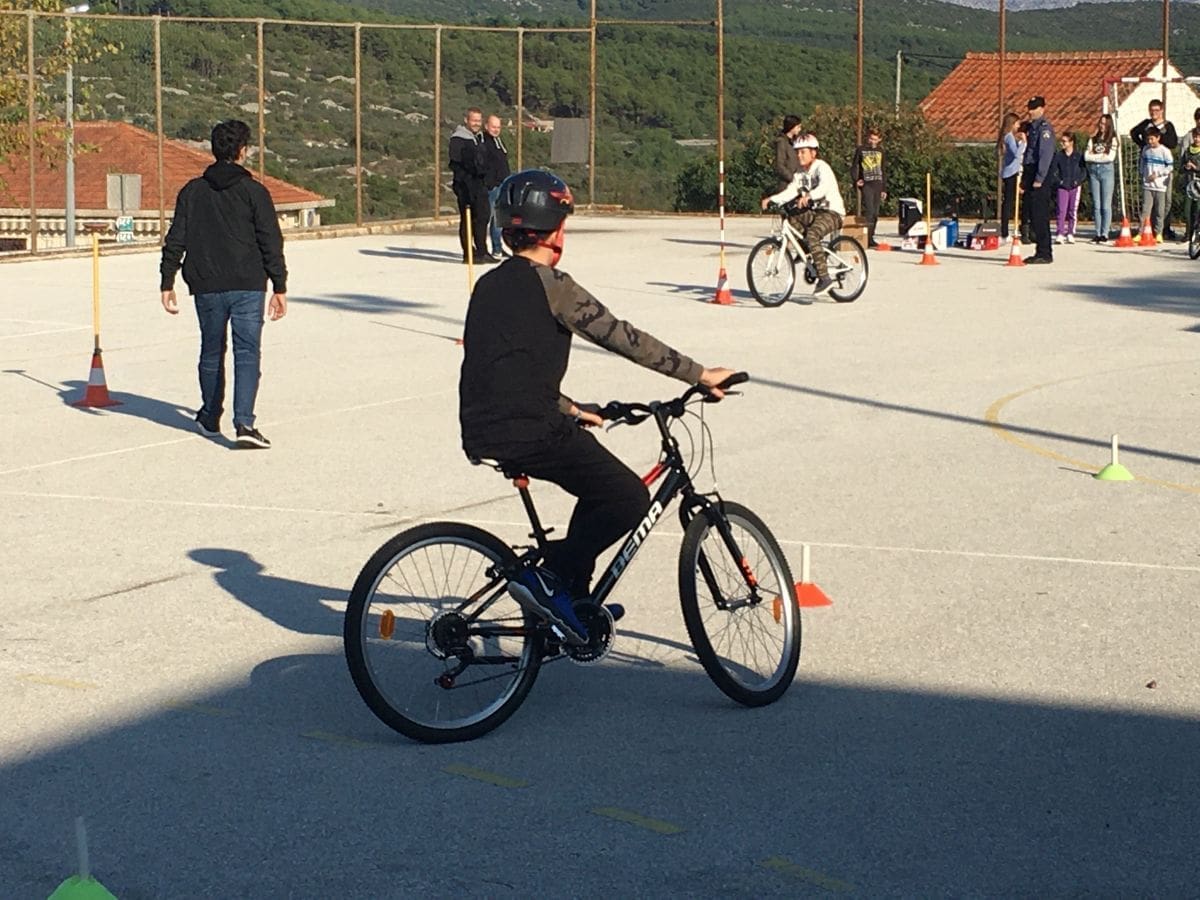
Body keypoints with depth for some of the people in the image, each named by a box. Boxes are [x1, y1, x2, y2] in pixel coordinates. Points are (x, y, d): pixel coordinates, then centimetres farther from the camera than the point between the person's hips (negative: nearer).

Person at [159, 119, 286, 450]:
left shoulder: (192, 192, 5)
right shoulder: (253, 192, -3)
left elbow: (175, 241, 4)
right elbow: (271, 244, -5)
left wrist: (167, 284, 9)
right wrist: (279, 288, 0)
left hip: (207, 288, 3)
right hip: (248, 286, -3)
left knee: (211, 352, 18)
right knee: (247, 353, -5)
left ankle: (210, 418, 31)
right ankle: (244, 423, -19)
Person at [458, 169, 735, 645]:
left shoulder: (490, 285, 16)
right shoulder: (550, 284, -10)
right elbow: (624, 338, -10)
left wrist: (569, 411, 31)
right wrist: (702, 375, -3)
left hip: (484, 432, 9)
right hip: (527, 432, -9)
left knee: (601, 483, 25)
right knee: (630, 498, -1)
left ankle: (573, 602, 27)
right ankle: (548, 578, -6)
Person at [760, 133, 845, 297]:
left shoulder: (821, 167, -14)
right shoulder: (800, 173, 9)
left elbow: (824, 186, -34)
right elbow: (790, 191, -2)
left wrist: (808, 196, -52)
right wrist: (772, 199, -18)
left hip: (832, 212, -8)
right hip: (815, 211, 8)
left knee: (811, 235, -31)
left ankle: (824, 278, -27)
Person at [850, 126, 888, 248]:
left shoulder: (880, 152, 16)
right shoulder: (860, 150, 5)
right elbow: (854, 167, 5)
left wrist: (884, 189, 16)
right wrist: (855, 180, -12)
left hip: (878, 184, 5)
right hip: (866, 184, -5)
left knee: (875, 214, 4)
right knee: (868, 211, -16)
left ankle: (871, 237, 11)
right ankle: (867, 239, -18)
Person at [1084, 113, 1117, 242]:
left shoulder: (1112, 139, 4)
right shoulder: (1093, 139, 14)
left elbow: (1110, 157, -8)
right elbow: (1086, 156, 2)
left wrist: (1094, 156, -2)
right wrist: (1102, 156, -5)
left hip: (1107, 170, -4)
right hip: (1093, 171, 4)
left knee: (1106, 205, -5)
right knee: (1096, 205, 3)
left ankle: (1105, 233, -6)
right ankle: (1098, 233, 5)